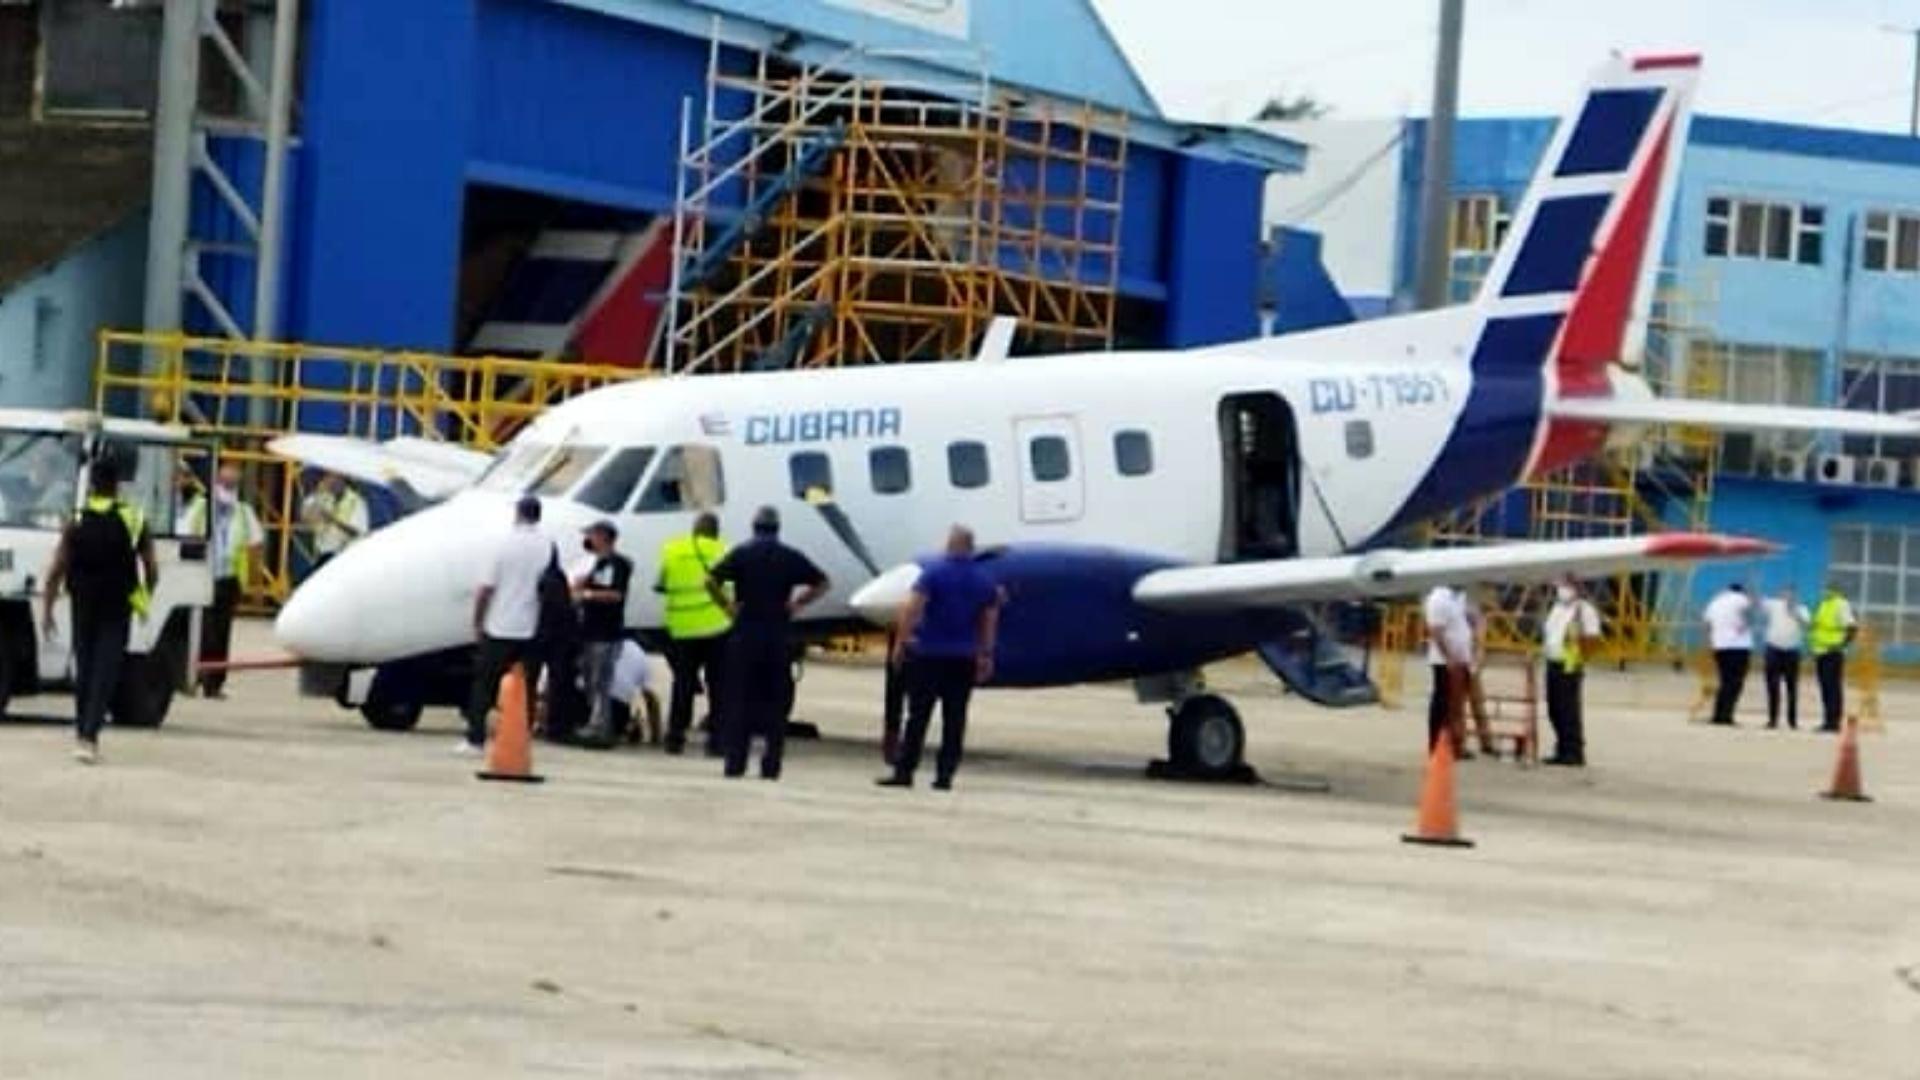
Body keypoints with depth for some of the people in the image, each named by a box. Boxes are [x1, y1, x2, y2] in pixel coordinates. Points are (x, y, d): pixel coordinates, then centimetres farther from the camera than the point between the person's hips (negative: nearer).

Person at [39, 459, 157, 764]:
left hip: (82, 606, 2)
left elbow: (56, 571, -5)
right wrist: (145, 598, 20)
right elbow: (152, 571, 2)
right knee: (106, 670, -4)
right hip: (117, 608, -2)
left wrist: (46, 610, 2)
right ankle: (88, 736, -17)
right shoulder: (134, 522, -3)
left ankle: (83, 733, 25)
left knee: (84, 667, 16)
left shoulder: (76, 523, -2)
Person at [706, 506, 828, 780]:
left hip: (745, 635, -1)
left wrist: (727, 605, -2)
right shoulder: (791, 557, 4)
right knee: (776, 702, 7)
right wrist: (798, 603, 6)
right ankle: (771, 765, 4)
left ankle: (735, 762, 0)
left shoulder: (741, 554, -2)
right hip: (779, 637, 1)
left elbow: (711, 581, -12)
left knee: (739, 699, 4)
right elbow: (821, 583, 6)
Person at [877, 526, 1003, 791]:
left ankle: (904, 771, -3)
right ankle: (945, 774, 4)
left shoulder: (934, 572, -8)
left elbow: (913, 608, -15)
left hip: (929, 653, -3)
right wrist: (985, 655, 18)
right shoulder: (984, 580, 6)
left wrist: (900, 641, -10)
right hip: (964, 658, 3)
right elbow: (989, 620, 11)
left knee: (918, 716, -2)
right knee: (954, 719, 6)